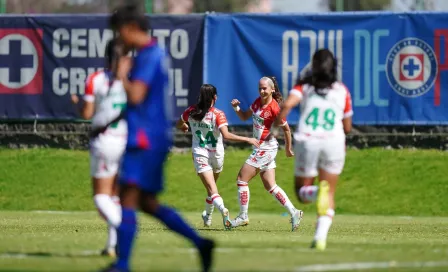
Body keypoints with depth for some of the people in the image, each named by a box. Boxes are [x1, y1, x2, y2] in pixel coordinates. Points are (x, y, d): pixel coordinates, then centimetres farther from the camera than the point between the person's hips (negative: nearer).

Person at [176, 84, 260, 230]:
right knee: (212, 186, 25)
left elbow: (179, 125, 16)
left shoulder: (191, 112, -3)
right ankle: (208, 217, 39)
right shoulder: (218, 114, -14)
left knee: (212, 190, -9)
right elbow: (226, 135, -27)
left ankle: (222, 209, -37)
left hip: (200, 155, 0)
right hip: (217, 156, 0)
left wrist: (184, 127, 39)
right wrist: (247, 139, -24)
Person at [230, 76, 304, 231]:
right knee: (270, 186, 9)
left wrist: (288, 149, 3)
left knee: (242, 178, -5)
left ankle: (243, 217, 4)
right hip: (260, 148, 9)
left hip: (266, 148, -9)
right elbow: (245, 117, 17)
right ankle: (294, 213, 11)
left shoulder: (274, 108, -18)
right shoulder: (258, 102, 6)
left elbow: (286, 129, -8)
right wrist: (237, 108, -3)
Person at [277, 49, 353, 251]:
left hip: (306, 141, -1)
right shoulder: (342, 91, 9)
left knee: (302, 193, 13)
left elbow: (287, 104, -15)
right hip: (334, 143, 1)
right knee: (330, 195, 10)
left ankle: (317, 192, -24)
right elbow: (347, 127, 13)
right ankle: (320, 237, -11)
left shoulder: (304, 86, 5)